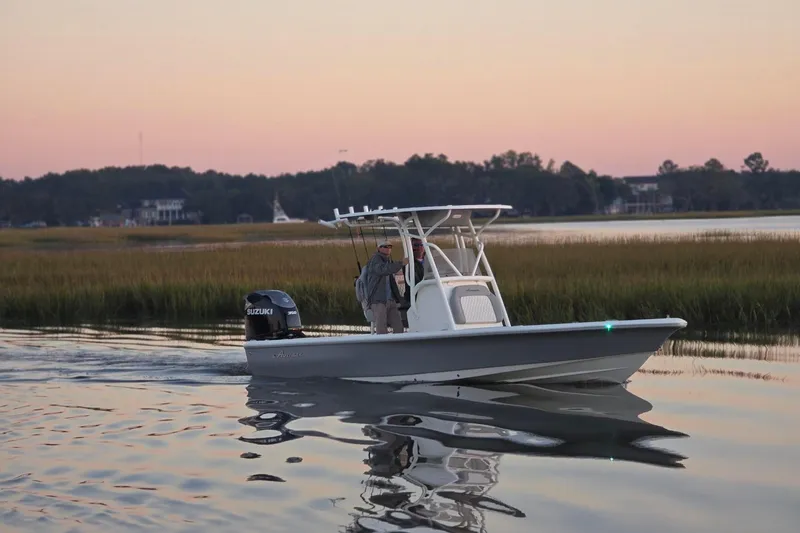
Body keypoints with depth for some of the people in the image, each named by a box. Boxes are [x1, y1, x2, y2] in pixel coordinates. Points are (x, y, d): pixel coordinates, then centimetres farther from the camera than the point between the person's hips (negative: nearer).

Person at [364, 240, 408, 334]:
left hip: (390, 300, 8)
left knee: (398, 326, -2)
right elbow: (383, 270, -26)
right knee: (382, 329, -12)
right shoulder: (375, 259, -4)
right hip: (378, 301, -8)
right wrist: (401, 263, -33)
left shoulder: (388, 261, 22)